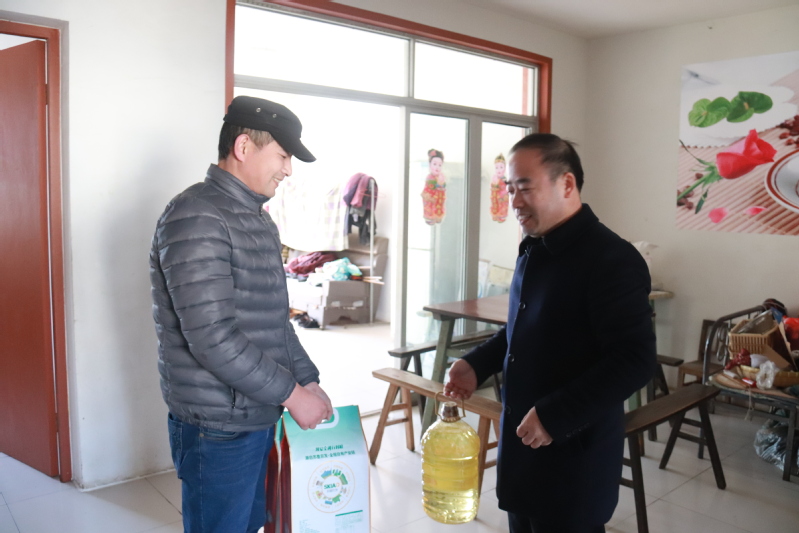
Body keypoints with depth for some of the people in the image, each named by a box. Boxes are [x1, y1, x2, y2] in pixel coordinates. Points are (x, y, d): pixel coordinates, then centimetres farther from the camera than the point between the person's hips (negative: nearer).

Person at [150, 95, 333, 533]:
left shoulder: (258, 219, 12)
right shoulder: (195, 217, -19)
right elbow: (211, 338, -26)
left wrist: (308, 380, 10)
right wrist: (291, 394, -18)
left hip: (258, 414, 9)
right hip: (218, 427, -8)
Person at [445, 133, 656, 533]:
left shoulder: (612, 259, -19)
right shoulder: (533, 249, 8)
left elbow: (635, 361, -23)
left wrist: (555, 417, -26)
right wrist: (476, 364, 5)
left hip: (573, 451, -8)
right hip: (522, 437, 8)